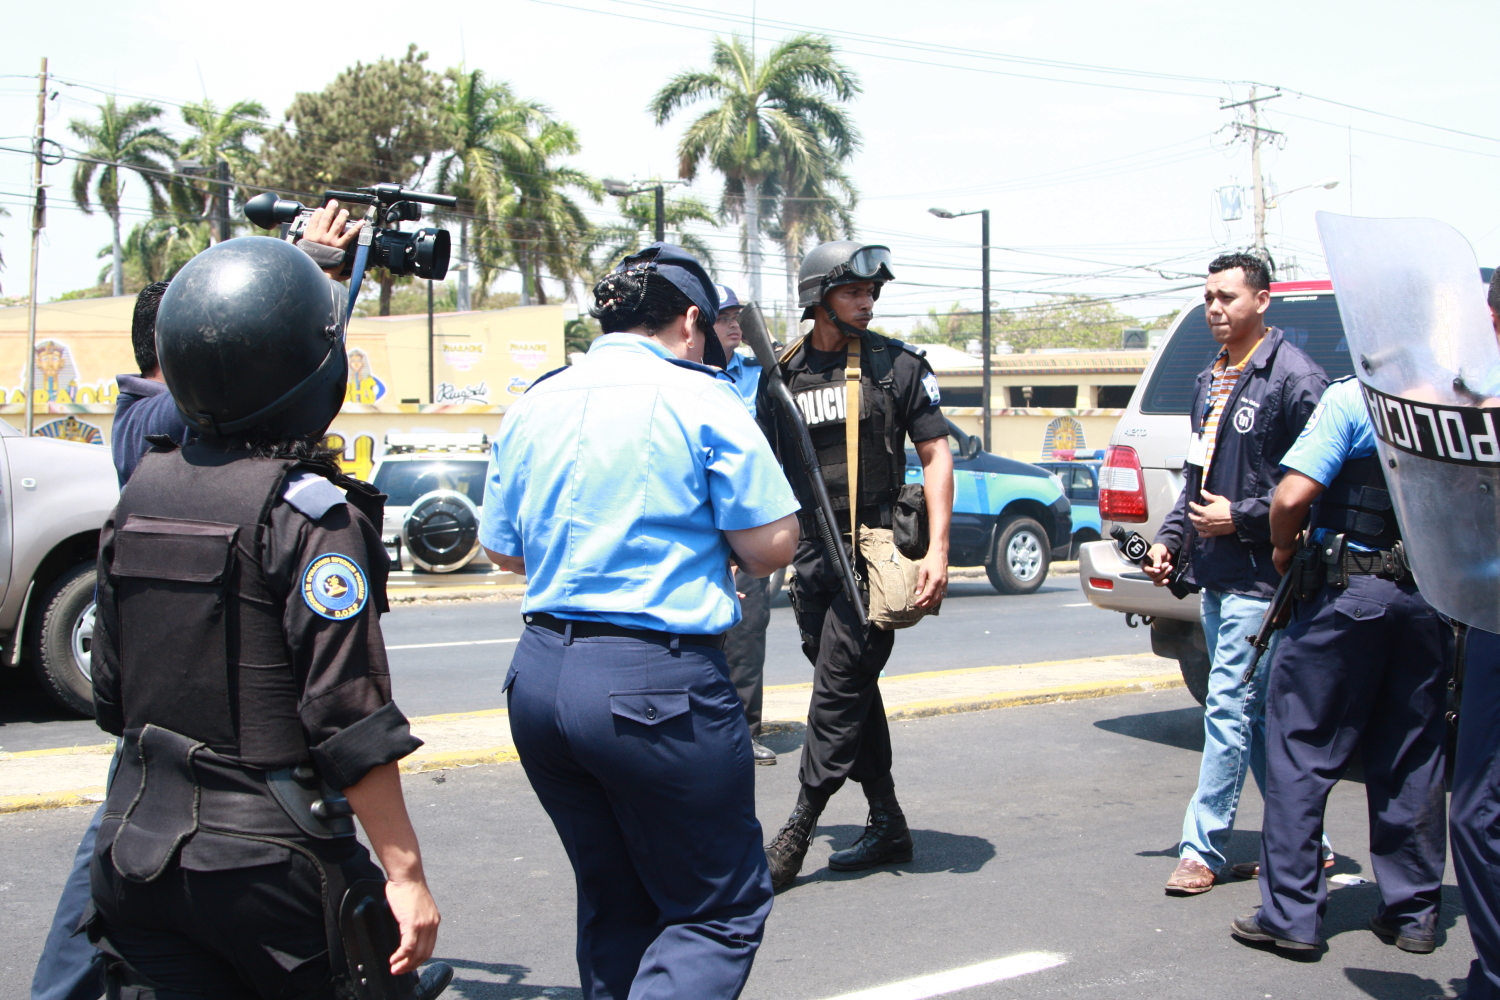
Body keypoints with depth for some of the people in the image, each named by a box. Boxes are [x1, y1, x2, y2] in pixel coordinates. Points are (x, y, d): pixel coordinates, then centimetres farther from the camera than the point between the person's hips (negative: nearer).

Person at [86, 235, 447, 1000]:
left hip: (137, 851, 6)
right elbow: (348, 719, -19)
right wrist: (405, 873, -15)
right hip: (267, 860, -6)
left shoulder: (141, 493, 5)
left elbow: (111, 692, 13)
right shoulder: (309, 512, -16)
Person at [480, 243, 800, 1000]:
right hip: (658, 683, -6)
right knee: (722, 910, 5)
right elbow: (772, 546, -8)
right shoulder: (699, 398, -6)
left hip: (539, 677, 7)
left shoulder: (531, 406, 11)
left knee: (613, 907, 19)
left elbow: (501, 549, 20)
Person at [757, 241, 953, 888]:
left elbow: (936, 457, -2)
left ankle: (797, 833, -1)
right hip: (811, 551, 5)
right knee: (851, 689, 10)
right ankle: (887, 824, 21)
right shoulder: (782, 376, 8)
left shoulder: (897, 366, -2)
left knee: (838, 688, -7)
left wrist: (937, 550, -12)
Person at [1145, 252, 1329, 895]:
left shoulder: (1293, 377, -11)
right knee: (1256, 713, 14)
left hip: (1258, 576, -9)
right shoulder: (1210, 382, 17)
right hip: (1214, 576, 9)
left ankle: (1202, 848, 0)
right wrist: (1170, 538, 13)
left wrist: (1240, 517, -16)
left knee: (1228, 707, -7)